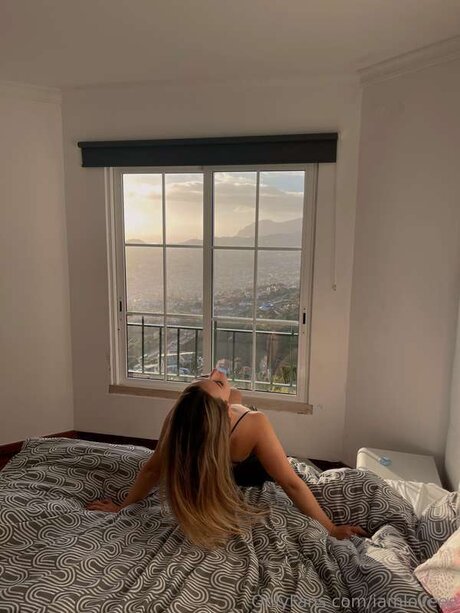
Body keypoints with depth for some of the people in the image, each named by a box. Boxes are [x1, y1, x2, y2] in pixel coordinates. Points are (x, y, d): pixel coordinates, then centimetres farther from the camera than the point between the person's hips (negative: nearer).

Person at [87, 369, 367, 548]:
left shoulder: (177, 418, -40)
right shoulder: (255, 425, -48)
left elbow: (152, 470, -25)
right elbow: (292, 484, -39)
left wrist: (123, 505, -9)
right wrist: (331, 529, -27)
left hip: (215, 469, 2)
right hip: (250, 474, -2)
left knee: (236, 395, 30)